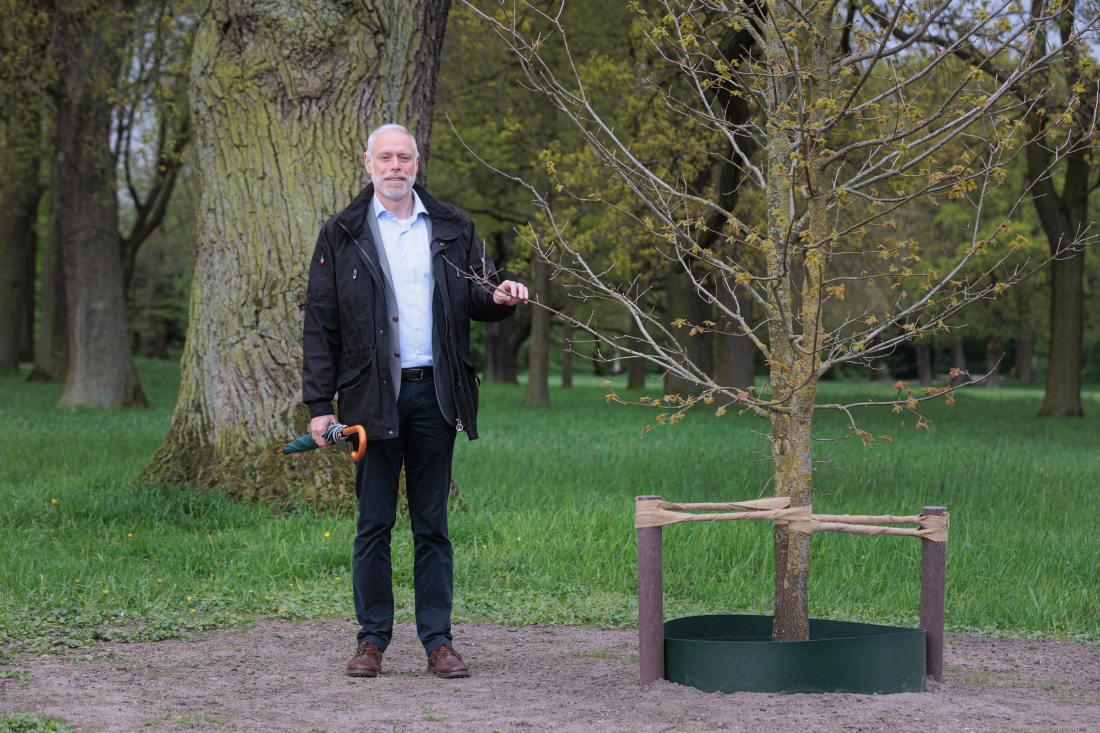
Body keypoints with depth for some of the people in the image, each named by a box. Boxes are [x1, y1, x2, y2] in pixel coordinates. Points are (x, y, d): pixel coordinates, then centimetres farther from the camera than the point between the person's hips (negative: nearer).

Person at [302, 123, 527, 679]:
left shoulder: (452, 230, 11)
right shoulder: (342, 236, 5)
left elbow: (476, 293, 14)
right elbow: (320, 323, 3)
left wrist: (497, 296, -12)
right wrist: (319, 403, -4)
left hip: (435, 392, 2)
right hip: (372, 394, -1)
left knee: (432, 523, 6)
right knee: (374, 522, 3)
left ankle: (438, 641, 11)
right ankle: (372, 639, 13)